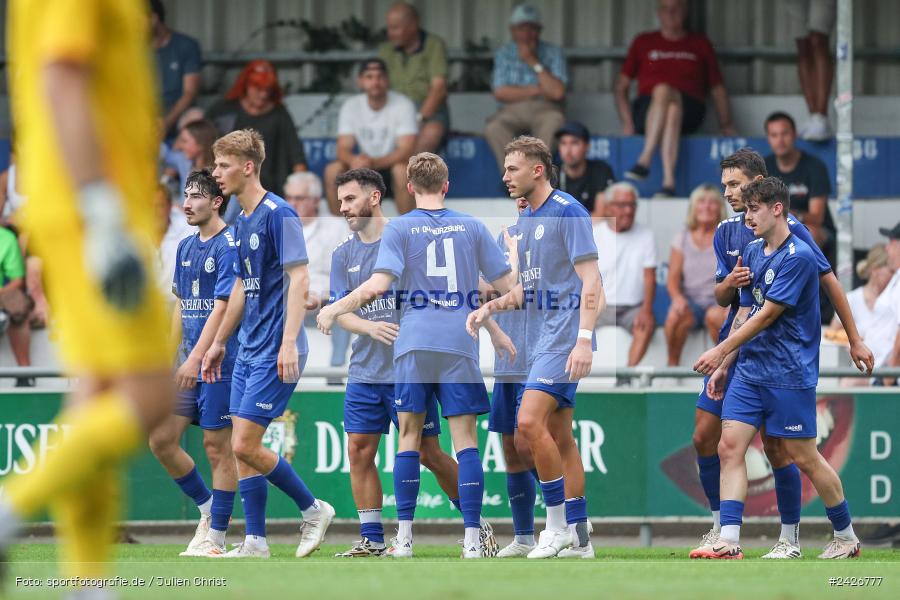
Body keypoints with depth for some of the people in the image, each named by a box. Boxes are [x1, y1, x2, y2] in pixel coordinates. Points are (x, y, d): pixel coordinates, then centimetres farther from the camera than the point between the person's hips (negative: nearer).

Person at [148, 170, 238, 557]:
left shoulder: (230, 245, -11)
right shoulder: (186, 247, 15)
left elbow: (222, 307, -16)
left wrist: (196, 359, -21)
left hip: (219, 361, -8)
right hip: (188, 363, 8)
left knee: (217, 446, -4)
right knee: (161, 440, 4)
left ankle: (215, 537, 1)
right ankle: (207, 508, 20)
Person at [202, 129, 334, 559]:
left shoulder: (278, 214, -13)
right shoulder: (242, 222, 15)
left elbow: (298, 278, -18)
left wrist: (289, 342, -25)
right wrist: (219, 342, 27)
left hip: (274, 353, -9)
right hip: (248, 350, 9)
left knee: (246, 444, -12)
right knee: (241, 447, 4)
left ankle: (313, 509, 4)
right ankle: (255, 541, 8)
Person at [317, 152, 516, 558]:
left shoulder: (399, 228, 1)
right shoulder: (471, 227, 7)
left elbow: (378, 285, -11)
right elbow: (506, 283, 10)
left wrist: (333, 310, 0)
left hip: (414, 345, -1)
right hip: (460, 345, 1)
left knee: (409, 436, 8)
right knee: (465, 439, 0)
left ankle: (404, 536, 5)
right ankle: (472, 538, -6)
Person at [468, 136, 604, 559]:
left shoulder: (568, 212, -10)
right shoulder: (525, 222, 16)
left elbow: (590, 281, -16)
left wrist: (585, 339, -24)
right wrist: (490, 308, 9)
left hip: (565, 334, -9)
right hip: (539, 340, 9)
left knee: (530, 421, -20)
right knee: (558, 436, 7)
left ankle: (558, 523, -12)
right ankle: (579, 538, 9)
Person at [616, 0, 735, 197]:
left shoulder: (700, 44, 20)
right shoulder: (643, 43, 19)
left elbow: (717, 89, 19)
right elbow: (621, 87, 16)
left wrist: (725, 124, 5)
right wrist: (627, 122, 0)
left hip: (689, 112, 0)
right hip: (647, 111, 0)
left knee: (664, 91, -35)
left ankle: (645, 160, -46)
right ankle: (669, 181, -49)